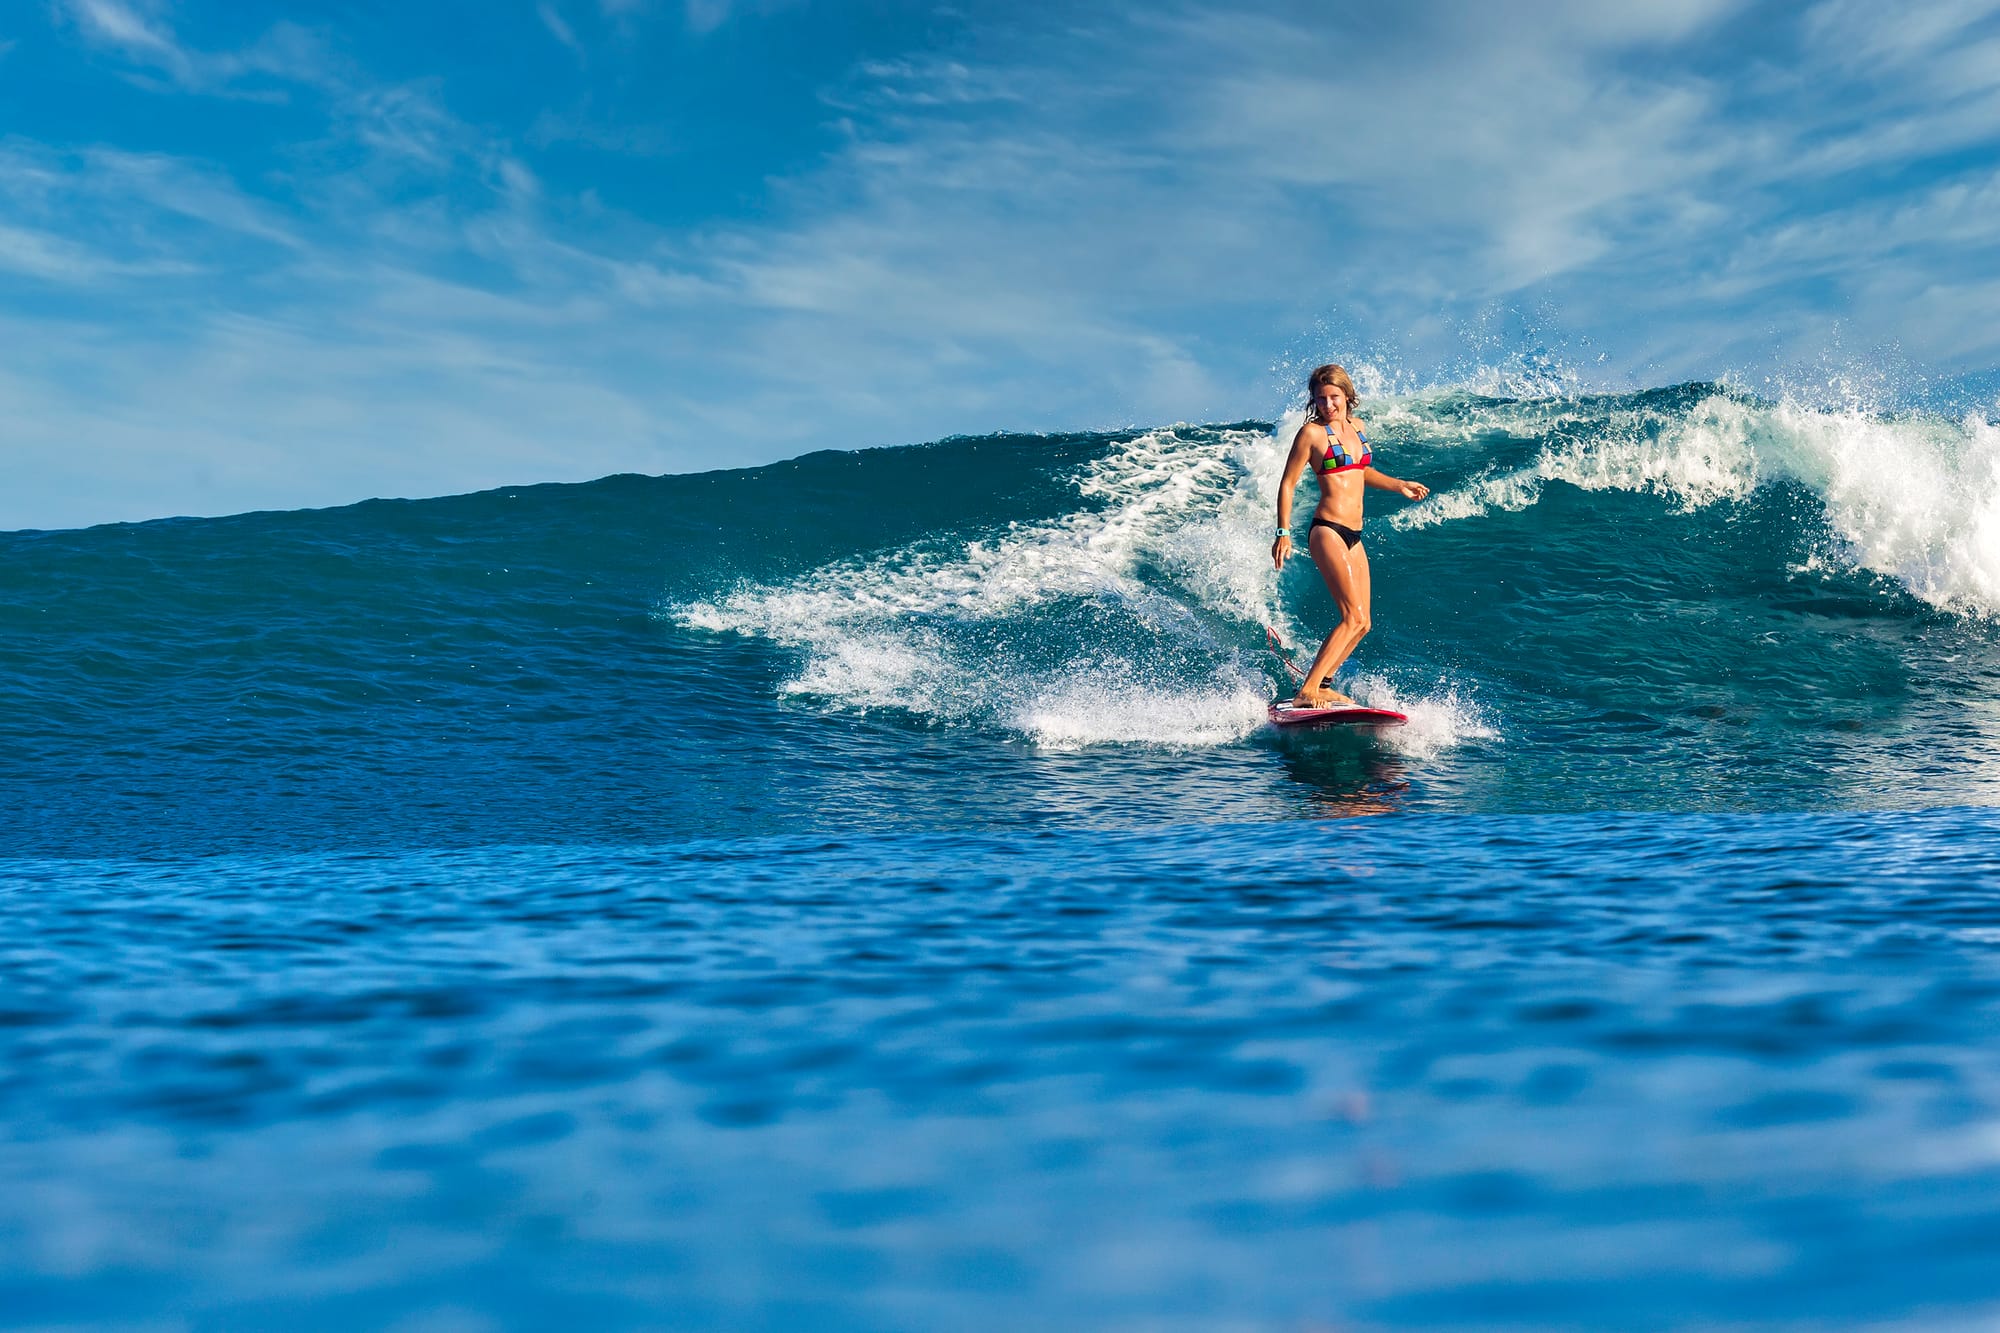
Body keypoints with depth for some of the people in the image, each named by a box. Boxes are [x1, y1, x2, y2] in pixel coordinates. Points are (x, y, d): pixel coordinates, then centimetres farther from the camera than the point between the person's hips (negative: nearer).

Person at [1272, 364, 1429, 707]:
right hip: (1327, 530, -8)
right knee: (1353, 616, -18)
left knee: (1361, 623, 9)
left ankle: (1321, 684, 17)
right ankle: (1306, 692, -20)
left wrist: (1399, 485, 22)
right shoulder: (1311, 433, -6)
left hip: (1353, 536, 8)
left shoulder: (1357, 427, 13)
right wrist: (1283, 532, -13)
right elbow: (1288, 484, -5)